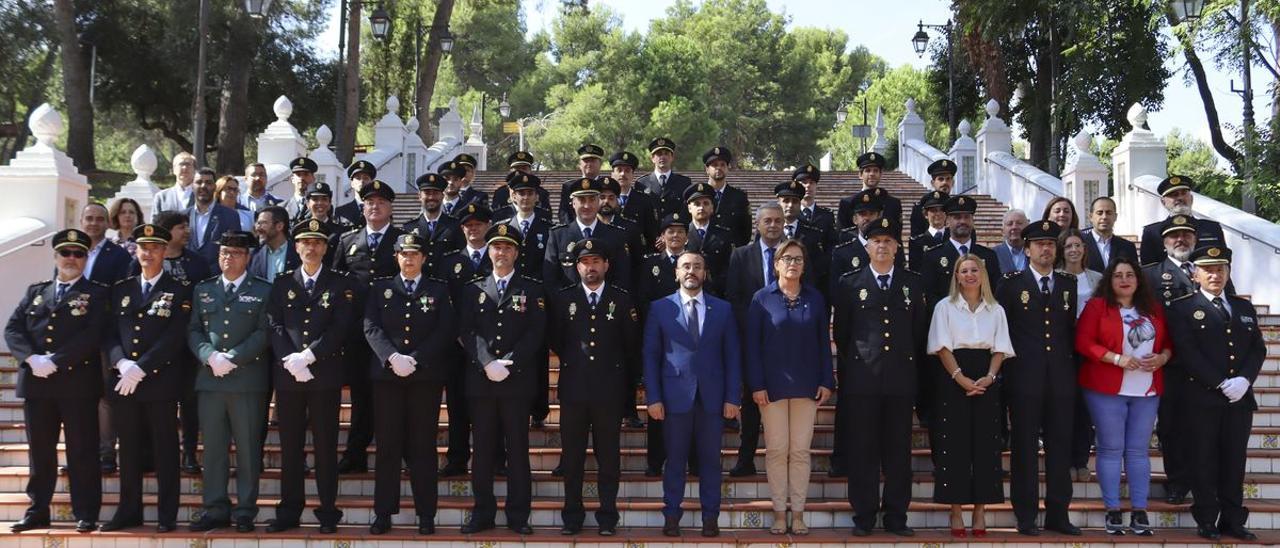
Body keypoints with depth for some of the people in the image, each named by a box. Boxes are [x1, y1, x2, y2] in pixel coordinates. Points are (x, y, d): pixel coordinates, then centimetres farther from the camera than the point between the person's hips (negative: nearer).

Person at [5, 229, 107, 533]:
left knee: (82, 452, -1)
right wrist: (32, 358, -11)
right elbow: (12, 329, 7)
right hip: (36, 382, 4)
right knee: (39, 452, 9)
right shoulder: (35, 292, 18)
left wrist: (56, 361, -17)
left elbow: (93, 335, -10)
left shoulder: (96, 294, 5)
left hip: (78, 382, -4)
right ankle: (37, 512, 16)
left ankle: (86, 515, 3)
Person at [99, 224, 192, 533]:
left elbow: (175, 337, -8)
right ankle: (129, 511, 17)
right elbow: (110, 333, 9)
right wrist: (121, 363, -10)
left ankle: (167, 516, 4)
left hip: (160, 381, -4)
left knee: (164, 450, 0)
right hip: (122, 381, 4)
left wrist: (140, 368, -15)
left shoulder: (180, 290, 2)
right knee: (129, 450, 9)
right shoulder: (121, 290, 16)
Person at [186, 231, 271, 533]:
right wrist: (211, 357, -8)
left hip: (248, 380, -3)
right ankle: (216, 509, 12)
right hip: (210, 379, 3)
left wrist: (232, 358, -13)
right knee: (213, 448, 5)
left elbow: (264, 333, -4)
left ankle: (245, 511, 6)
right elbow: (193, 330, 10)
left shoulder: (263, 291, 5)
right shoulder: (203, 290, 16)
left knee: (248, 448, 0)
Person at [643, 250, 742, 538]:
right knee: (675, 460, 4)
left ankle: (710, 517, 13)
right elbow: (651, 355, 3)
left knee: (710, 460, 6)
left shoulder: (723, 309, 8)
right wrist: (653, 397, -5)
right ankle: (671, 515, 13)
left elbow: (732, 355, 6)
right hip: (675, 396, -1)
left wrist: (733, 397, -1)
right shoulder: (659, 308, 4)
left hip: (712, 397, 1)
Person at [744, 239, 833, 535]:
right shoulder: (762, 298, 0)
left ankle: (798, 513, 10)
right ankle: (779, 512, 9)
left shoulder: (815, 298, 5)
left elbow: (824, 341, 7)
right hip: (773, 384, -1)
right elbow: (752, 343, -2)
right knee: (776, 450, 2)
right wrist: (756, 385, -8)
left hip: (806, 385, 2)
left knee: (801, 450, 3)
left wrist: (827, 381, 0)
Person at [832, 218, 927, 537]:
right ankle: (864, 517, 8)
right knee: (862, 449, 1)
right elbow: (841, 332, 9)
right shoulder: (849, 284, 6)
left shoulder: (913, 283, 11)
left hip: (901, 377, 2)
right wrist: (850, 365, 8)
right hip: (861, 378, -1)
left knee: (899, 449, 4)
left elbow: (920, 329, 13)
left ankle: (896, 517, 12)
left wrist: (911, 363, 10)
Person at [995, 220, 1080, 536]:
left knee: (1060, 446, 6)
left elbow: (1073, 329, 14)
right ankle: (1026, 516, 7)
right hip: (1025, 378, -3)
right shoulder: (1011, 284, 2)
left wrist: (1073, 364, 7)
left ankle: (1057, 514, 14)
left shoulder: (1069, 285, 12)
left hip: (1061, 378, 3)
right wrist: (1006, 363, -3)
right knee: (1024, 448, 1)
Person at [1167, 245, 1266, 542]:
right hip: (1202, 398, -4)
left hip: (1240, 398, 4)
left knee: (1235, 460, 7)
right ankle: (1207, 520, 7)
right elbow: (1187, 352, -9)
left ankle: (1233, 521, 13)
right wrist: (1220, 384, -16)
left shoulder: (1245, 307, 16)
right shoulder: (1182, 309, 1)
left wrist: (1244, 380, -9)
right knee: (1204, 460, 1)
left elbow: (1258, 348, 9)